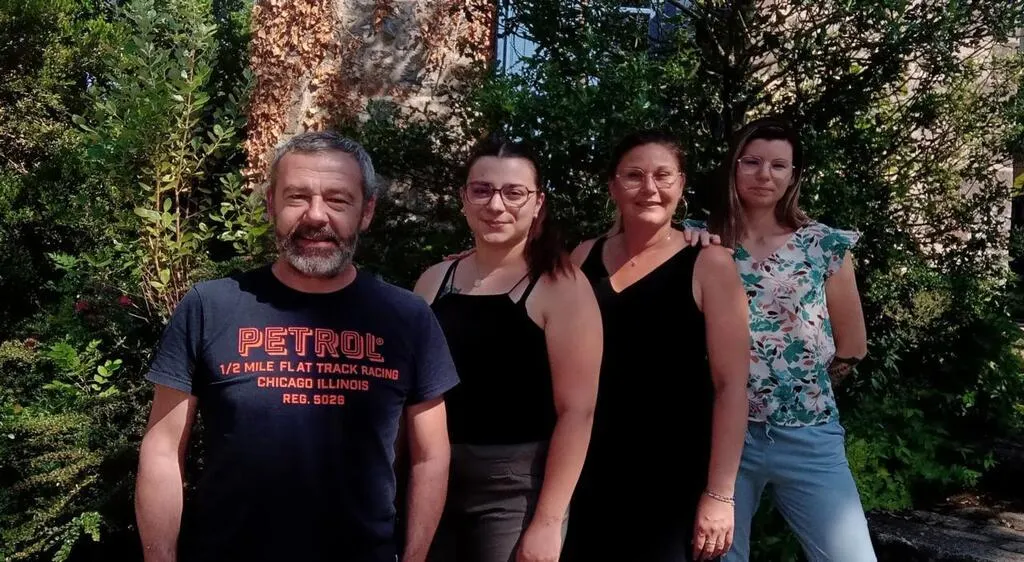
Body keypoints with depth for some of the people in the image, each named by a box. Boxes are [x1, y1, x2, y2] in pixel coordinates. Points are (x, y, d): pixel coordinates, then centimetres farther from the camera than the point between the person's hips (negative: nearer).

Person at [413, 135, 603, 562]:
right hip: (432, 480, 4)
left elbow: (577, 411, -13)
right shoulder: (435, 280, 4)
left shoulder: (560, 286, -9)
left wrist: (548, 522, -16)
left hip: (518, 487, -4)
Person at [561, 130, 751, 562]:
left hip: (674, 479, -3)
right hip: (586, 473, 3)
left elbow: (731, 385, -9)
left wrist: (719, 493, -12)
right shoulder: (583, 258, 3)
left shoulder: (708, 264, -7)